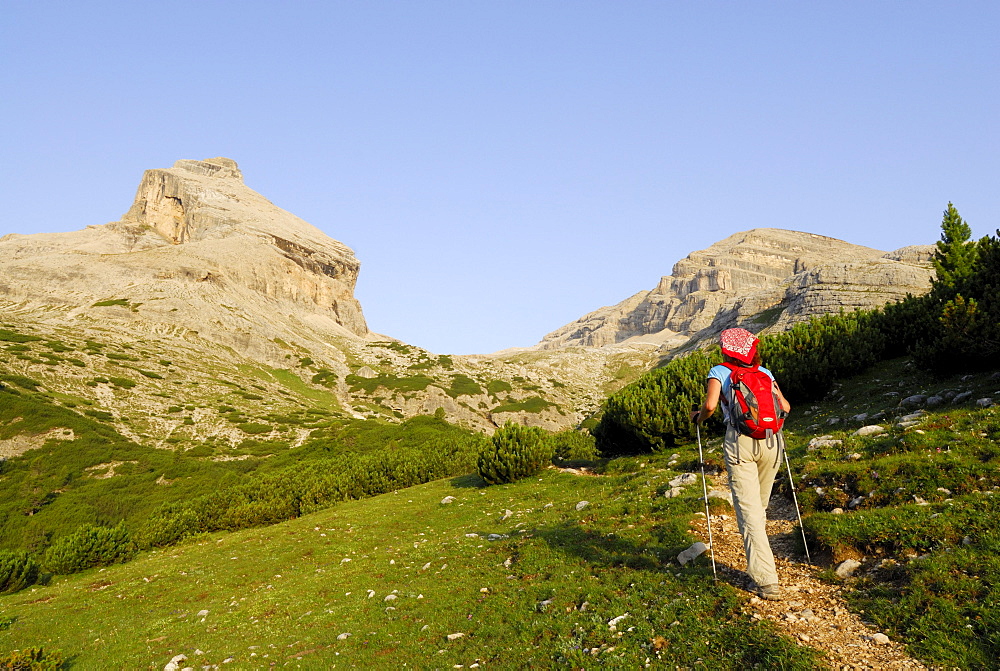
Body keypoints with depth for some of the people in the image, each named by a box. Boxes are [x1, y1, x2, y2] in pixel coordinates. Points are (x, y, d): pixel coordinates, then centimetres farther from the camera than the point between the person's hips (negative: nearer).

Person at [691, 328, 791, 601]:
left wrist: (699, 417, 10)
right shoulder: (764, 372, 16)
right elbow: (785, 407, 11)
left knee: (749, 511, -4)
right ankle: (758, 556, 39)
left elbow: (710, 405, -11)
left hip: (740, 442, -4)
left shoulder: (719, 372, 5)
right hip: (771, 441, 4)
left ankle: (768, 583, -9)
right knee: (760, 506, 22)